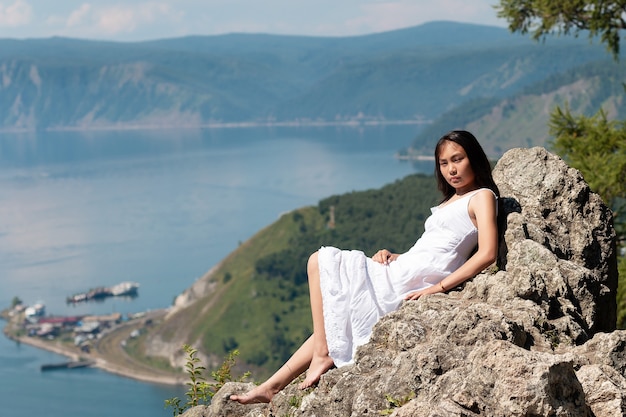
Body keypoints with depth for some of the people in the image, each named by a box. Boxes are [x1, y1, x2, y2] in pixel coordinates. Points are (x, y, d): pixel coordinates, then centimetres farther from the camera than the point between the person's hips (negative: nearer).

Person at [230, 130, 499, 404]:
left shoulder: (482, 196, -2)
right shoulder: (450, 202, 25)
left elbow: (487, 254, -15)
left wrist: (439, 287, -19)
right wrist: (391, 255, 4)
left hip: (409, 282, -9)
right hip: (400, 272, 9)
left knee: (319, 262, -6)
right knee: (329, 324, 9)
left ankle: (322, 355, -9)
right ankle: (272, 386, 11)